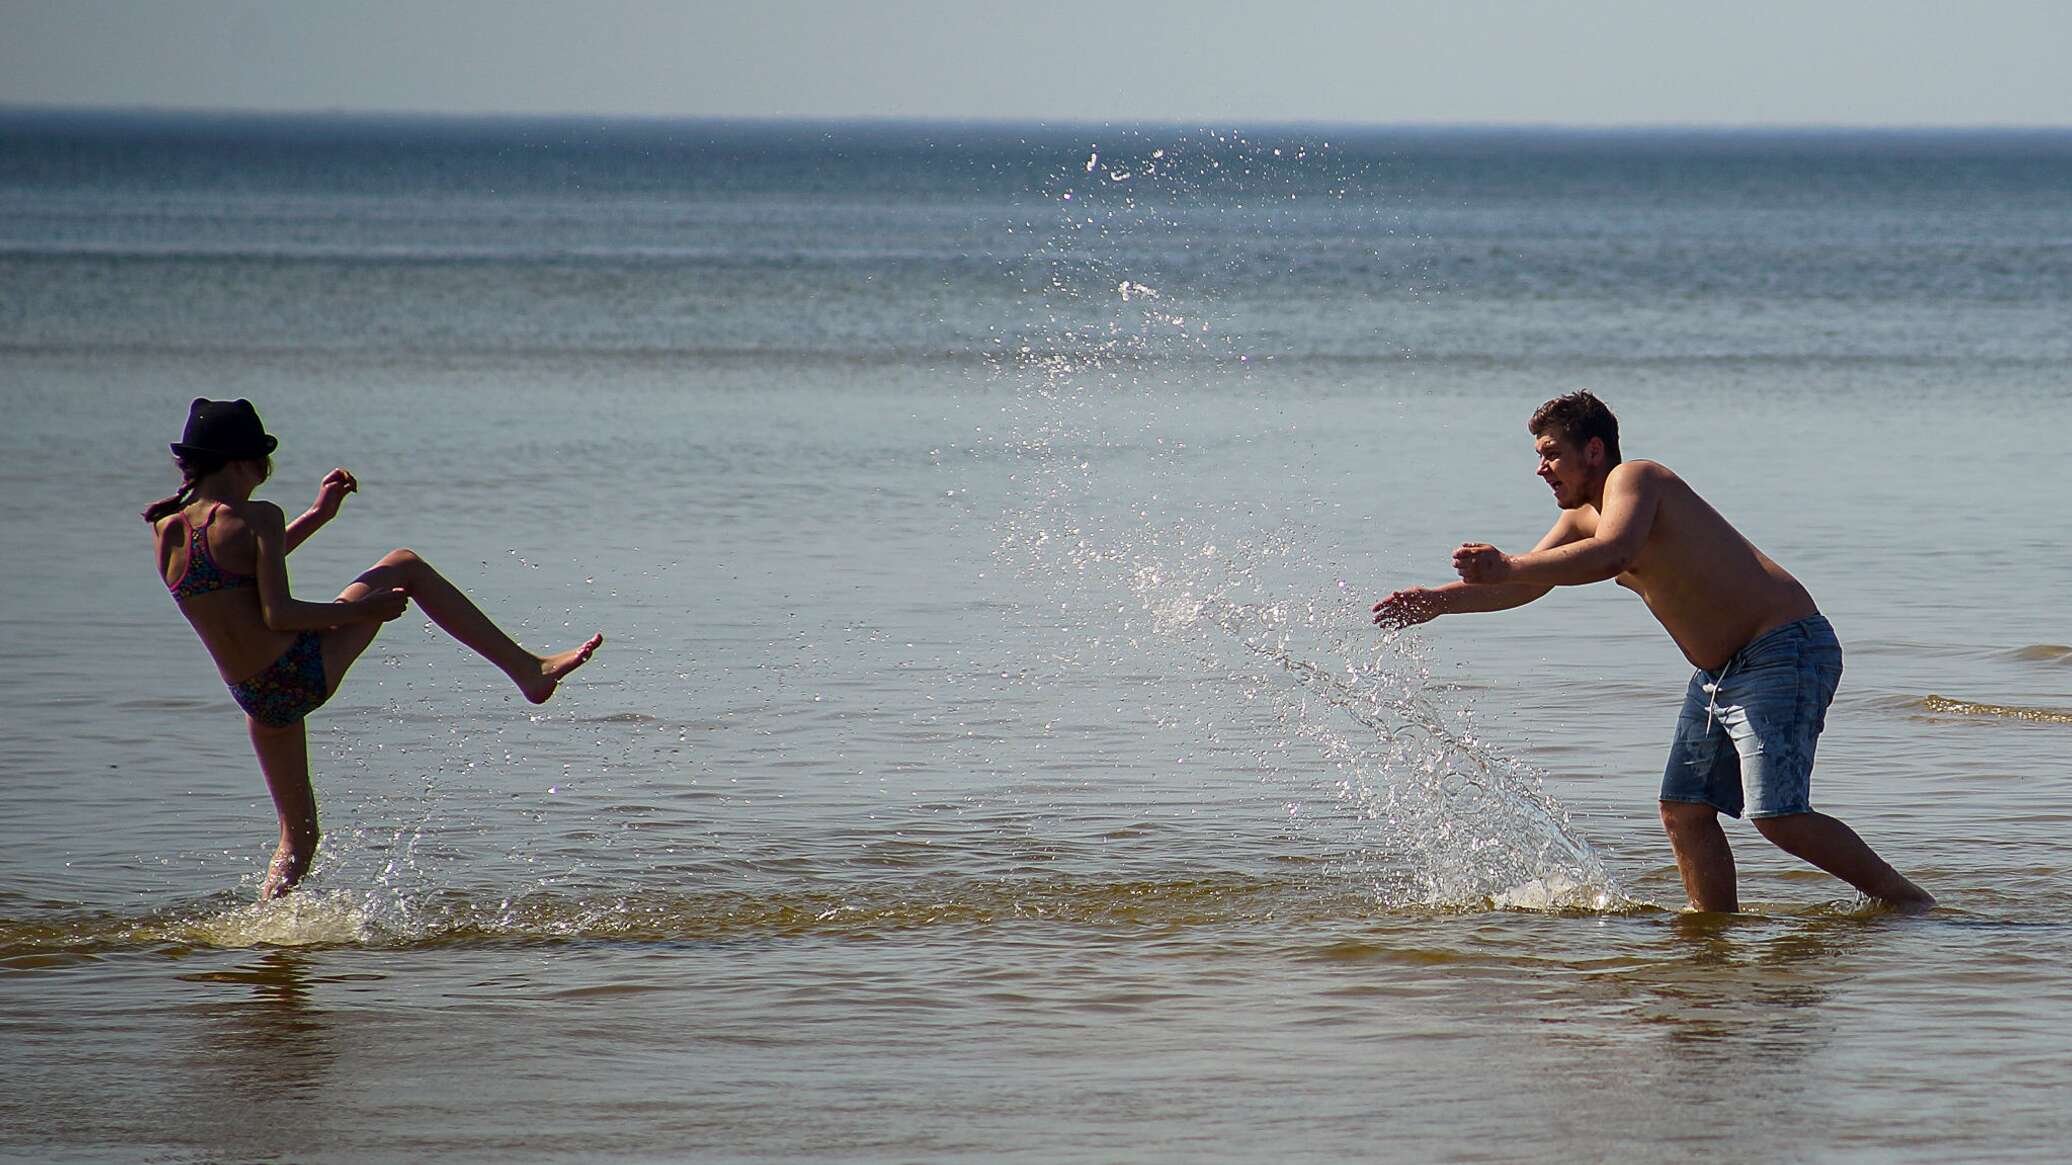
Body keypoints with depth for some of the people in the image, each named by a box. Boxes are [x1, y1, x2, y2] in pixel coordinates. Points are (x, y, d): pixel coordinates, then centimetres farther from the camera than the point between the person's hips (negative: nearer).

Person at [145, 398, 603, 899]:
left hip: (257, 701, 6)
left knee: (297, 837, 23)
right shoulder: (255, 518, -13)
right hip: (302, 671, -6)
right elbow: (277, 613, -21)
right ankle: (528, 669, 8)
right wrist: (362, 610, -11)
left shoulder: (166, 530, 7)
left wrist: (317, 515, 25)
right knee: (404, 567, 10)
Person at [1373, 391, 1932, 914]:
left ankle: (1906, 899, -7)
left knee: (1779, 817, -17)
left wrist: (1506, 567, -33)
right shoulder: (1582, 515, 17)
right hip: (1719, 672, 10)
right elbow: (1527, 583, 24)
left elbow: (1612, 555, -32)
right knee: (1684, 810, 4)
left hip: (1783, 654, -10)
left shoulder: (1633, 479, -13)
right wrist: (1440, 601, 11)